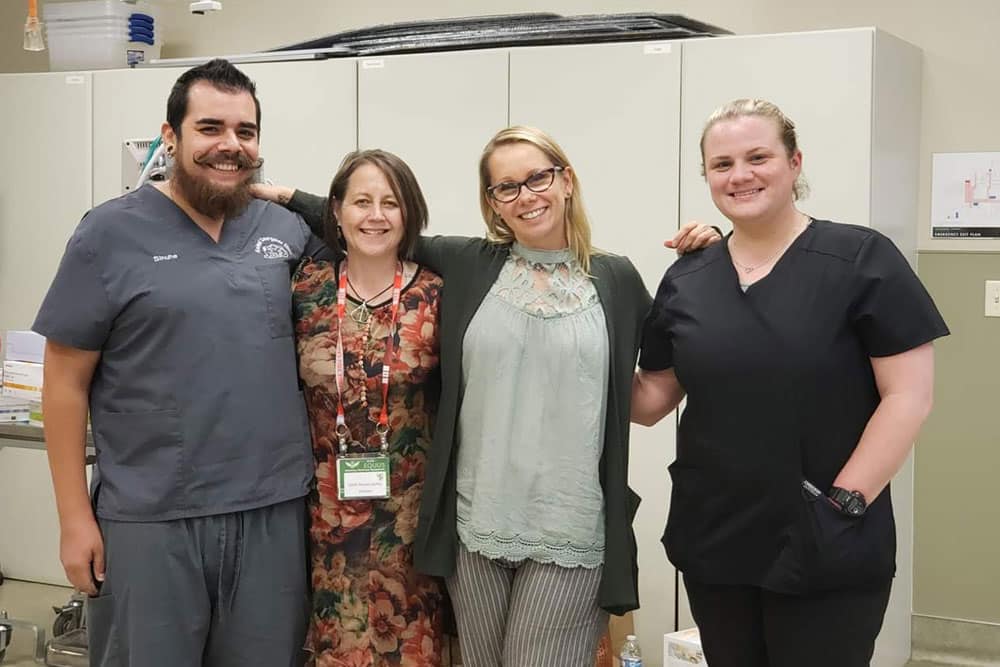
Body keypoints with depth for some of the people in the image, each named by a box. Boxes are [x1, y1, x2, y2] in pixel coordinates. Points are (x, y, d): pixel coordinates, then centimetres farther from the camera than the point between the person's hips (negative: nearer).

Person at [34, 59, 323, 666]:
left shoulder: (289, 229, 5)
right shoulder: (111, 233, -4)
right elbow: (66, 381, -3)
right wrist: (75, 516, -6)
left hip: (274, 511, 3)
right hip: (150, 521, -3)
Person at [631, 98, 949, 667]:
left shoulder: (862, 260, -7)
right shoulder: (685, 280, 6)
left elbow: (909, 396, -10)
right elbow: (650, 400, 10)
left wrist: (845, 503, -14)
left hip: (828, 554, -4)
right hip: (711, 546, 4)